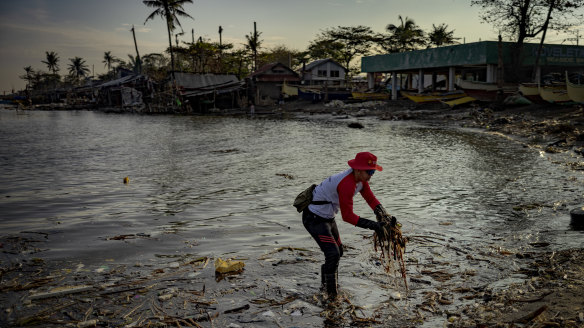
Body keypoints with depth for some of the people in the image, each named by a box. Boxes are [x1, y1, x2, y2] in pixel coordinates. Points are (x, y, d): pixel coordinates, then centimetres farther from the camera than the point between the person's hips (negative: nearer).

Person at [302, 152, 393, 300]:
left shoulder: (361, 179, -3)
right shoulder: (347, 184, -32)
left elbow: (371, 199, 2)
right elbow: (347, 216, -30)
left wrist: (384, 216, -16)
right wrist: (373, 225, -31)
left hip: (327, 217, 10)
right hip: (314, 219, -10)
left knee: (338, 251, 21)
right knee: (333, 254, -17)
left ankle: (326, 283, 41)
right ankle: (331, 293, -2)